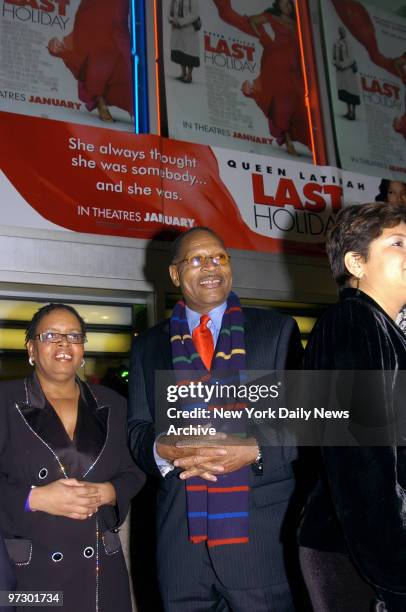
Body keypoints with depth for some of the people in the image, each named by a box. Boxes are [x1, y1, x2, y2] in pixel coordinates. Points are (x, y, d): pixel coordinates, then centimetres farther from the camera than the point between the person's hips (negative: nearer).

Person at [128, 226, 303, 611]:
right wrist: (163, 449, -12)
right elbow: (136, 430, 9)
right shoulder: (148, 346, 10)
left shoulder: (276, 330, 4)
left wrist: (255, 450, -16)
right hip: (180, 534, 2)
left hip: (261, 534, -2)